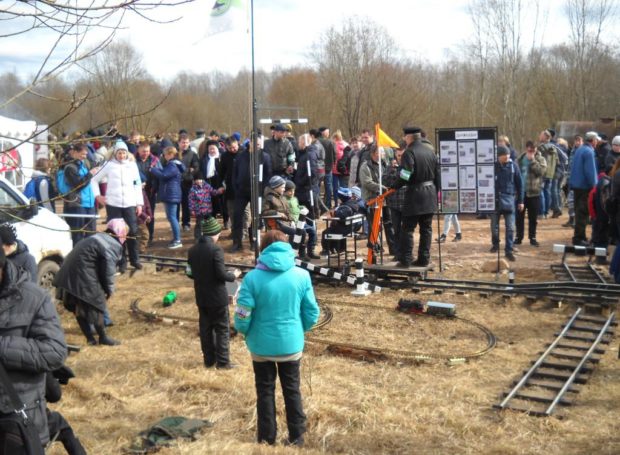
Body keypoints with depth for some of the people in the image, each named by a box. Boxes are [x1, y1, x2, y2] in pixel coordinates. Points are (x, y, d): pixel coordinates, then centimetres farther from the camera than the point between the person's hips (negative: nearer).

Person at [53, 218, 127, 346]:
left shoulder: (99, 237, 21)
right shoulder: (113, 245, -9)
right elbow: (108, 270, -11)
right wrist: (109, 289, 4)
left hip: (68, 275, 10)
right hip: (83, 277, -10)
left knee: (79, 307, 15)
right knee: (96, 305, 5)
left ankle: (90, 338, 24)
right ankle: (103, 337, 18)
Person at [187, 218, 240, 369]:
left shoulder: (192, 250, 1)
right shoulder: (216, 250, -19)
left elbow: (190, 273, 8)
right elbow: (221, 275, -20)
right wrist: (233, 275, -1)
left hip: (201, 297, 6)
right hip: (217, 297, -6)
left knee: (205, 328, 14)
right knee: (222, 329, 5)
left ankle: (209, 360, 21)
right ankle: (222, 361, 9)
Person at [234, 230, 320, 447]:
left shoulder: (253, 278, -16)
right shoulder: (302, 275, -9)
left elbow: (242, 317, -14)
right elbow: (312, 314, -3)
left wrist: (246, 332, 8)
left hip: (262, 346, -1)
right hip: (291, 344, 2)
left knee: (265, 392, 15)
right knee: (292, 390, 18)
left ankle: (266, 439, 27)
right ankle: (297, 437, 29)